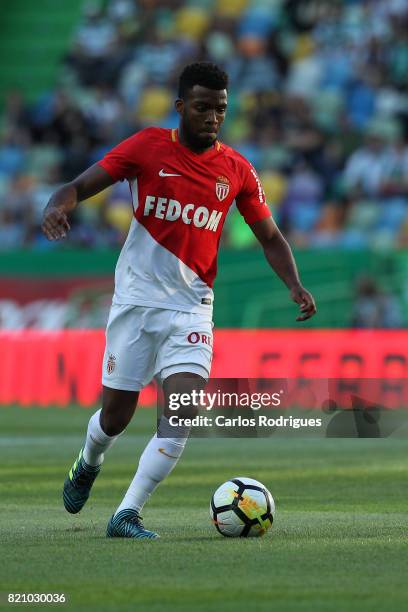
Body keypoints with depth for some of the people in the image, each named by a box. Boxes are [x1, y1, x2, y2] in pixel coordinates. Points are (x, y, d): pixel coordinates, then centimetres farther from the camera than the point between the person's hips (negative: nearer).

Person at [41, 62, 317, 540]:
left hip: (191, 307, 1)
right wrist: (58, 205, -29)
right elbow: (81, 186, -6)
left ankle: (127, 514, -12)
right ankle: (88, 463, 42)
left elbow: (270, 237, 11)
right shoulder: (147, 147, -4)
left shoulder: (236, 170, 3)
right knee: (116, 416, 6)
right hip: (136, 299, -1)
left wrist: (295, 286, -6)